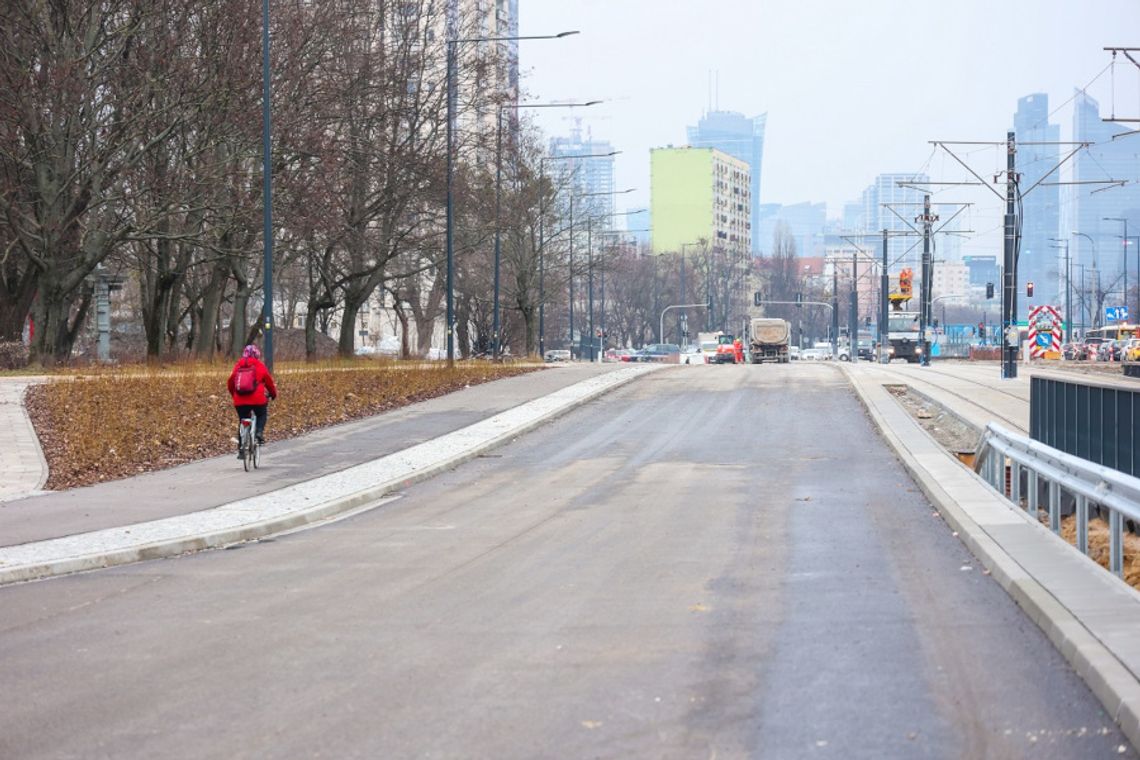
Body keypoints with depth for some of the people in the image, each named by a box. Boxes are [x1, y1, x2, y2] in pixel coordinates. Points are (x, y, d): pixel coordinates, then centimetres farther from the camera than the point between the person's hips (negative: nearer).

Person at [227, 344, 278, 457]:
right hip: (257, 400, -2)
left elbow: (230, 383, 17)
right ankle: (259, 432, -1)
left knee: (242, 422, 16)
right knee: (262, 415, 25)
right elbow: (269, 381, 11)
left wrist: (234, 395, 34)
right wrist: (273, 393, 28)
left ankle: (240, 448, 11)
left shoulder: (238, 366, 12)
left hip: (240, 401, 2)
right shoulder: (259, 366, 5)